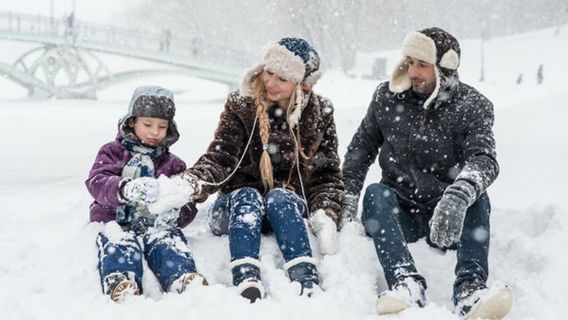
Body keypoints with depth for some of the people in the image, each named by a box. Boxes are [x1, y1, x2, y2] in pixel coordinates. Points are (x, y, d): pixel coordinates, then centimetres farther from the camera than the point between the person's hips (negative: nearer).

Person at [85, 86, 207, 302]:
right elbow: (96, 183, -7)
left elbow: (188, 206, 13)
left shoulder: (173, 164, 21)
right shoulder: (112, 152, 14)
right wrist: (127, 189, -31)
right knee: (119, 243, -35)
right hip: (117, 221, -1)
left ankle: (184, 279, -60)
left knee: (168, 240, -32)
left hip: (156, 224, 1)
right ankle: (120, 284, -63)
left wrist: (175, 214, -16)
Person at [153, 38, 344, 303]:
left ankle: (306, 280, -49)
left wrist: (325, 216, -15)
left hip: (290, 209, 1)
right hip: (238, 206, 0)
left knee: (279, 197, -32)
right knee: (248, 196, -33)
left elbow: (327, 174, 3)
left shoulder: (320, 114, 2)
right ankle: (246, 281, -54)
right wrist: (193, 183, -33)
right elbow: (220, 158, -12)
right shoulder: (241, 107, -2)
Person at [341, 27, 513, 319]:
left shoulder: (472, 107, -5)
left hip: (447, 218, -1)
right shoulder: (387, 97, 4)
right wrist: (349, 196, -2)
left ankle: (470, 288, -46)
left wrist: (459, 196, -44)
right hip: (397, 213, 1)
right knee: (375, 193, -29)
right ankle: (406, 283, -48)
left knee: (476, 196, -29)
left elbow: (483, 159, -22)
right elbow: (361, 148, 13)